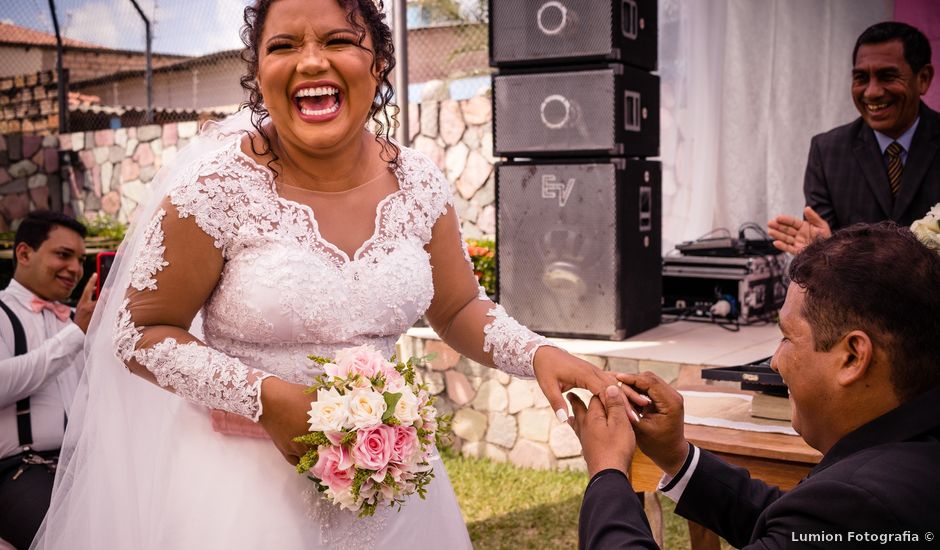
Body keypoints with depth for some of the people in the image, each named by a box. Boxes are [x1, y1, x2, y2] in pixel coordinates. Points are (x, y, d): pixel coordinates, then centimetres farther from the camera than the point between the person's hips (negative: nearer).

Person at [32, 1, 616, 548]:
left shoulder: (419, 184, -5)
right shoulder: (218, 186, -16)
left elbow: (459, 308, 6)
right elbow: (141, 331, -9)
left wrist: (538, 353, -12)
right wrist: (267, 399, -21)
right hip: (243, 471, -4)